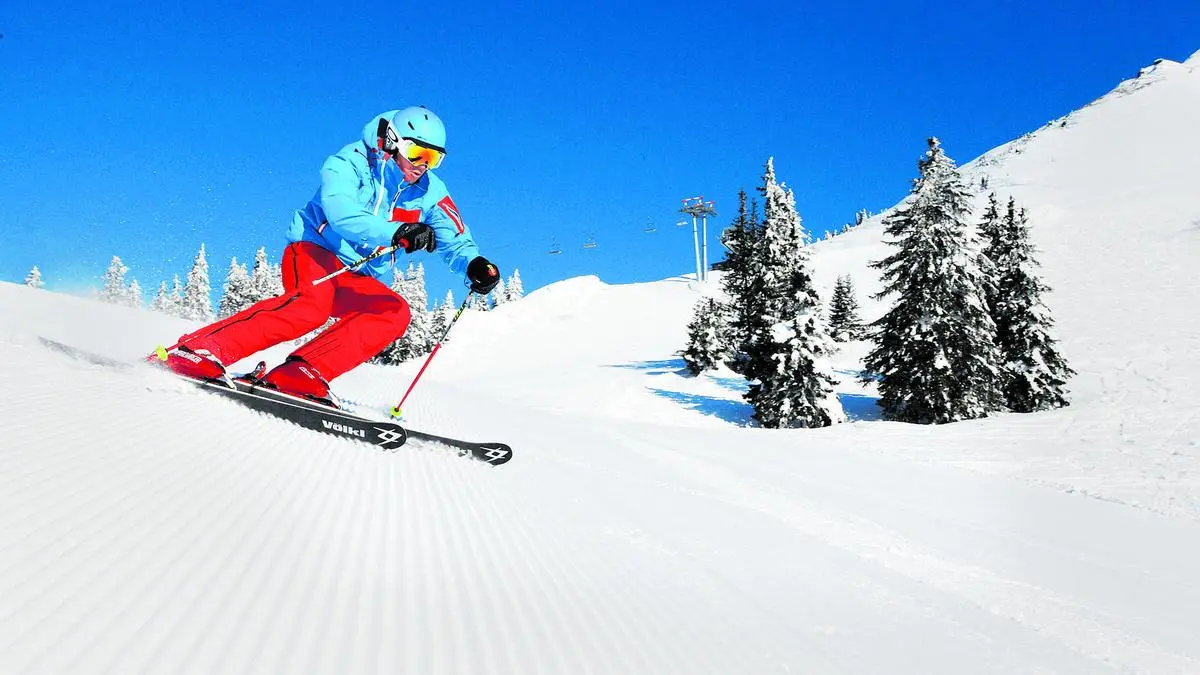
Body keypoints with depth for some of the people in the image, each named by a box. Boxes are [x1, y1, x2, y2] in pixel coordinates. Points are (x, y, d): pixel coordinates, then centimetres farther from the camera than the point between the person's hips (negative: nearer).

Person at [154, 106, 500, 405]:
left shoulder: (430, 192, 3)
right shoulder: (349, 164, -12)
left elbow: (455, 239, 1)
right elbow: (343, 216, -30)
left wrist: (474, 263, -23)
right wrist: (398, 232, -45)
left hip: (355, 280, 6)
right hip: (315, 251, -6)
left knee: (395, 312, -23)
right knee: (314, 303, -37)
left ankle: (297, 373, -32)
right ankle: (195, 351, -36)